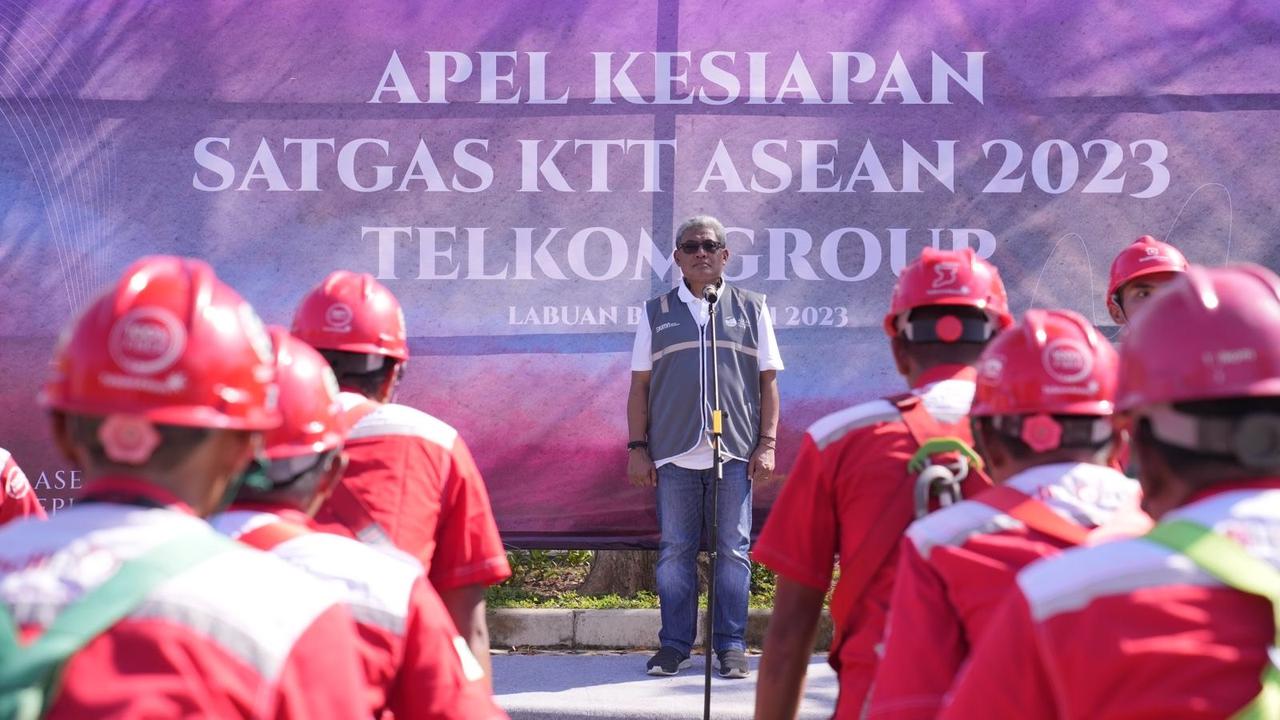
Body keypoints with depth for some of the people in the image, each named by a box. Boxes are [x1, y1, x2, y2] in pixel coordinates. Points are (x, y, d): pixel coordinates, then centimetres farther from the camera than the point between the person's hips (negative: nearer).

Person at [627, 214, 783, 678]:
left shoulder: (751, 309, 11)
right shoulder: (656, 312, 12)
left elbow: (768, 382, 9)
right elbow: (639, 384, 11)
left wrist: (767, 444, 0)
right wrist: (637, 447, 3)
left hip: (735, 451, -1)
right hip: (673, 452, 1)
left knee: (733, 550, 1)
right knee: (675, 550, 4)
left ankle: (731, 646, 8)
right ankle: (674, 646, 11)